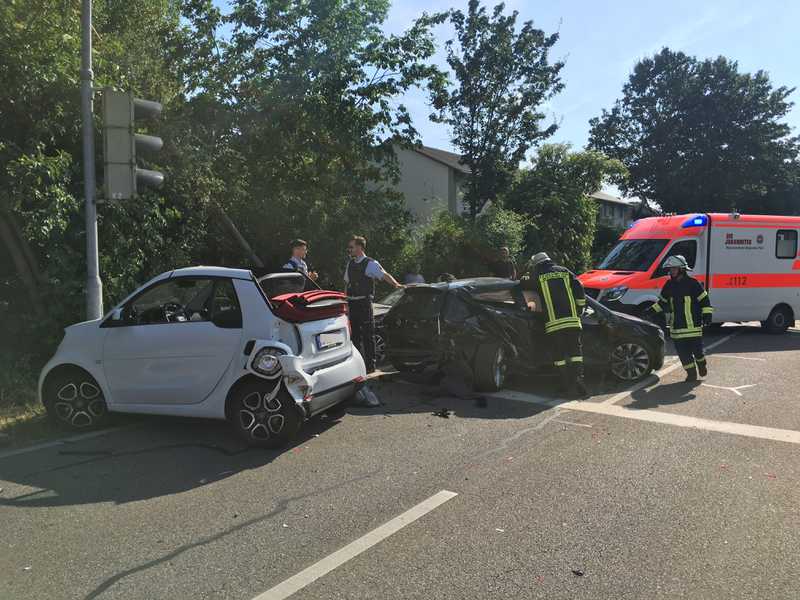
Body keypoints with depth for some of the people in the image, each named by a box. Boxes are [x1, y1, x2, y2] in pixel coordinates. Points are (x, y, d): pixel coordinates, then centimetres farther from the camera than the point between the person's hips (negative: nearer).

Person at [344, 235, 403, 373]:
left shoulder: (370, 263, -8)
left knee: (368, 335, -2)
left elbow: (384, 275, -19)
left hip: (364, 302, -7)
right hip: (351, 303, 7)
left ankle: (370, 365, 6)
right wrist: (346, 299, 14)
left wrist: (396, 284, -35)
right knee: (354, 334, 14)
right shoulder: (350, 263, 12)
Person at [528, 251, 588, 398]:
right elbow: (579, 290, 9)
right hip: (572, 320, 2)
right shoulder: (564, 271, 14)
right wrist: (579, 309, 17)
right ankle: (578, 379, -4)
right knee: (575, 352, 8)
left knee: (559, 355, 5)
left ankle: (568, 385, 5)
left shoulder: (537, 275, 6)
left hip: (553, 322, -2)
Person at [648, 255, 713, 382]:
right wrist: (652, 310, 12)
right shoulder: (669, 285, 10)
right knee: (683, 351, 3)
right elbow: (662, 301, 21)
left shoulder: (693, 283, -5)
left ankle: (702, 365, 33)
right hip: (677, 327, 4)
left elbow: (704, 300, -3)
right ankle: (691, 373, 13)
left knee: (696, 348, 3)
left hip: (693, 325, -4)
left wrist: (707, 315, -10)